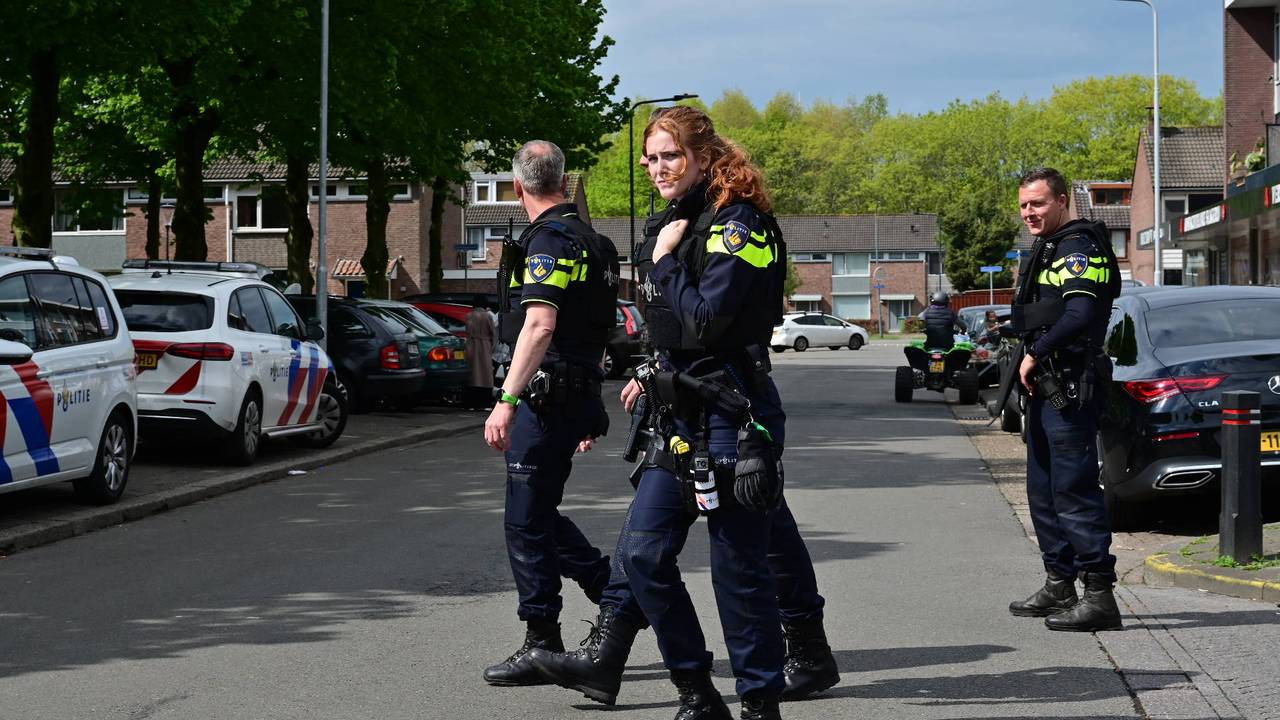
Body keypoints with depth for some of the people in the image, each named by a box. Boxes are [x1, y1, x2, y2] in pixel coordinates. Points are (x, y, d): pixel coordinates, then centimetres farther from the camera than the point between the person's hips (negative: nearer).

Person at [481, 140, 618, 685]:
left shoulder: (548, 240, -13)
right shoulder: (590, 240, 17)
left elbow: (540, 327, -24)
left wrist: (506, 401, -27)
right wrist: (588, 412, 30)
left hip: (546, 398, -9)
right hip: (577, 395, 9)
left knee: (527, 521, -3)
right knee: (538, 515, 18)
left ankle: (542, 646, 2)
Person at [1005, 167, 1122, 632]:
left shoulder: (1079, 248, -11)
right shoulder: (1047, 251, 21)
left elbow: (1080, 314, -24)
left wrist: (1035, 355, -18)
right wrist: (1030, 365, 10)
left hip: (1070, 388, -11)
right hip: (1045, 387, 11)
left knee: (1074, 489, -13)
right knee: (1044, 490, 15)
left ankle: (1099, 594, -13)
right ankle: (1060, 585, 24)